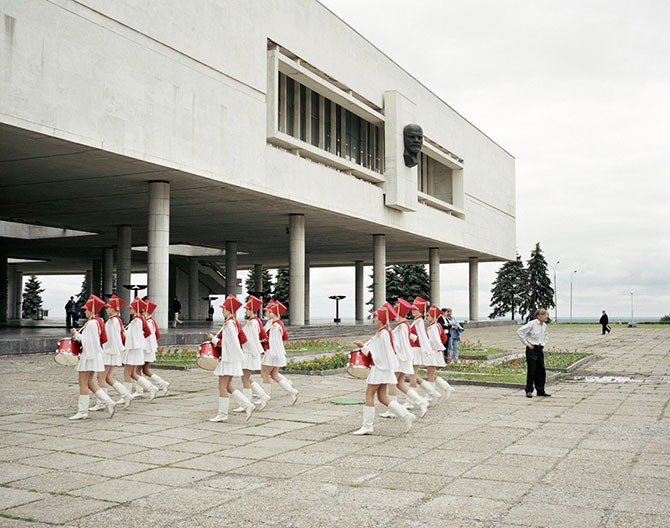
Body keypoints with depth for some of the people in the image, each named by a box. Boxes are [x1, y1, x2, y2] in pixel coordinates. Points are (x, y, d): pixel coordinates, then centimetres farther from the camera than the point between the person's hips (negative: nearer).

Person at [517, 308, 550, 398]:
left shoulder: (544, 325, 9)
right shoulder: (532, 324, -14)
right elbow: (519, 332, -16)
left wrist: (543, 344, 16)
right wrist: (526, 343, -13)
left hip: (540, 350, 7)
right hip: (532, 349, -7)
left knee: (541, 371, 8)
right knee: (531, 370, -4)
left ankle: (541, 391, 17)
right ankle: (529, 391, 5)